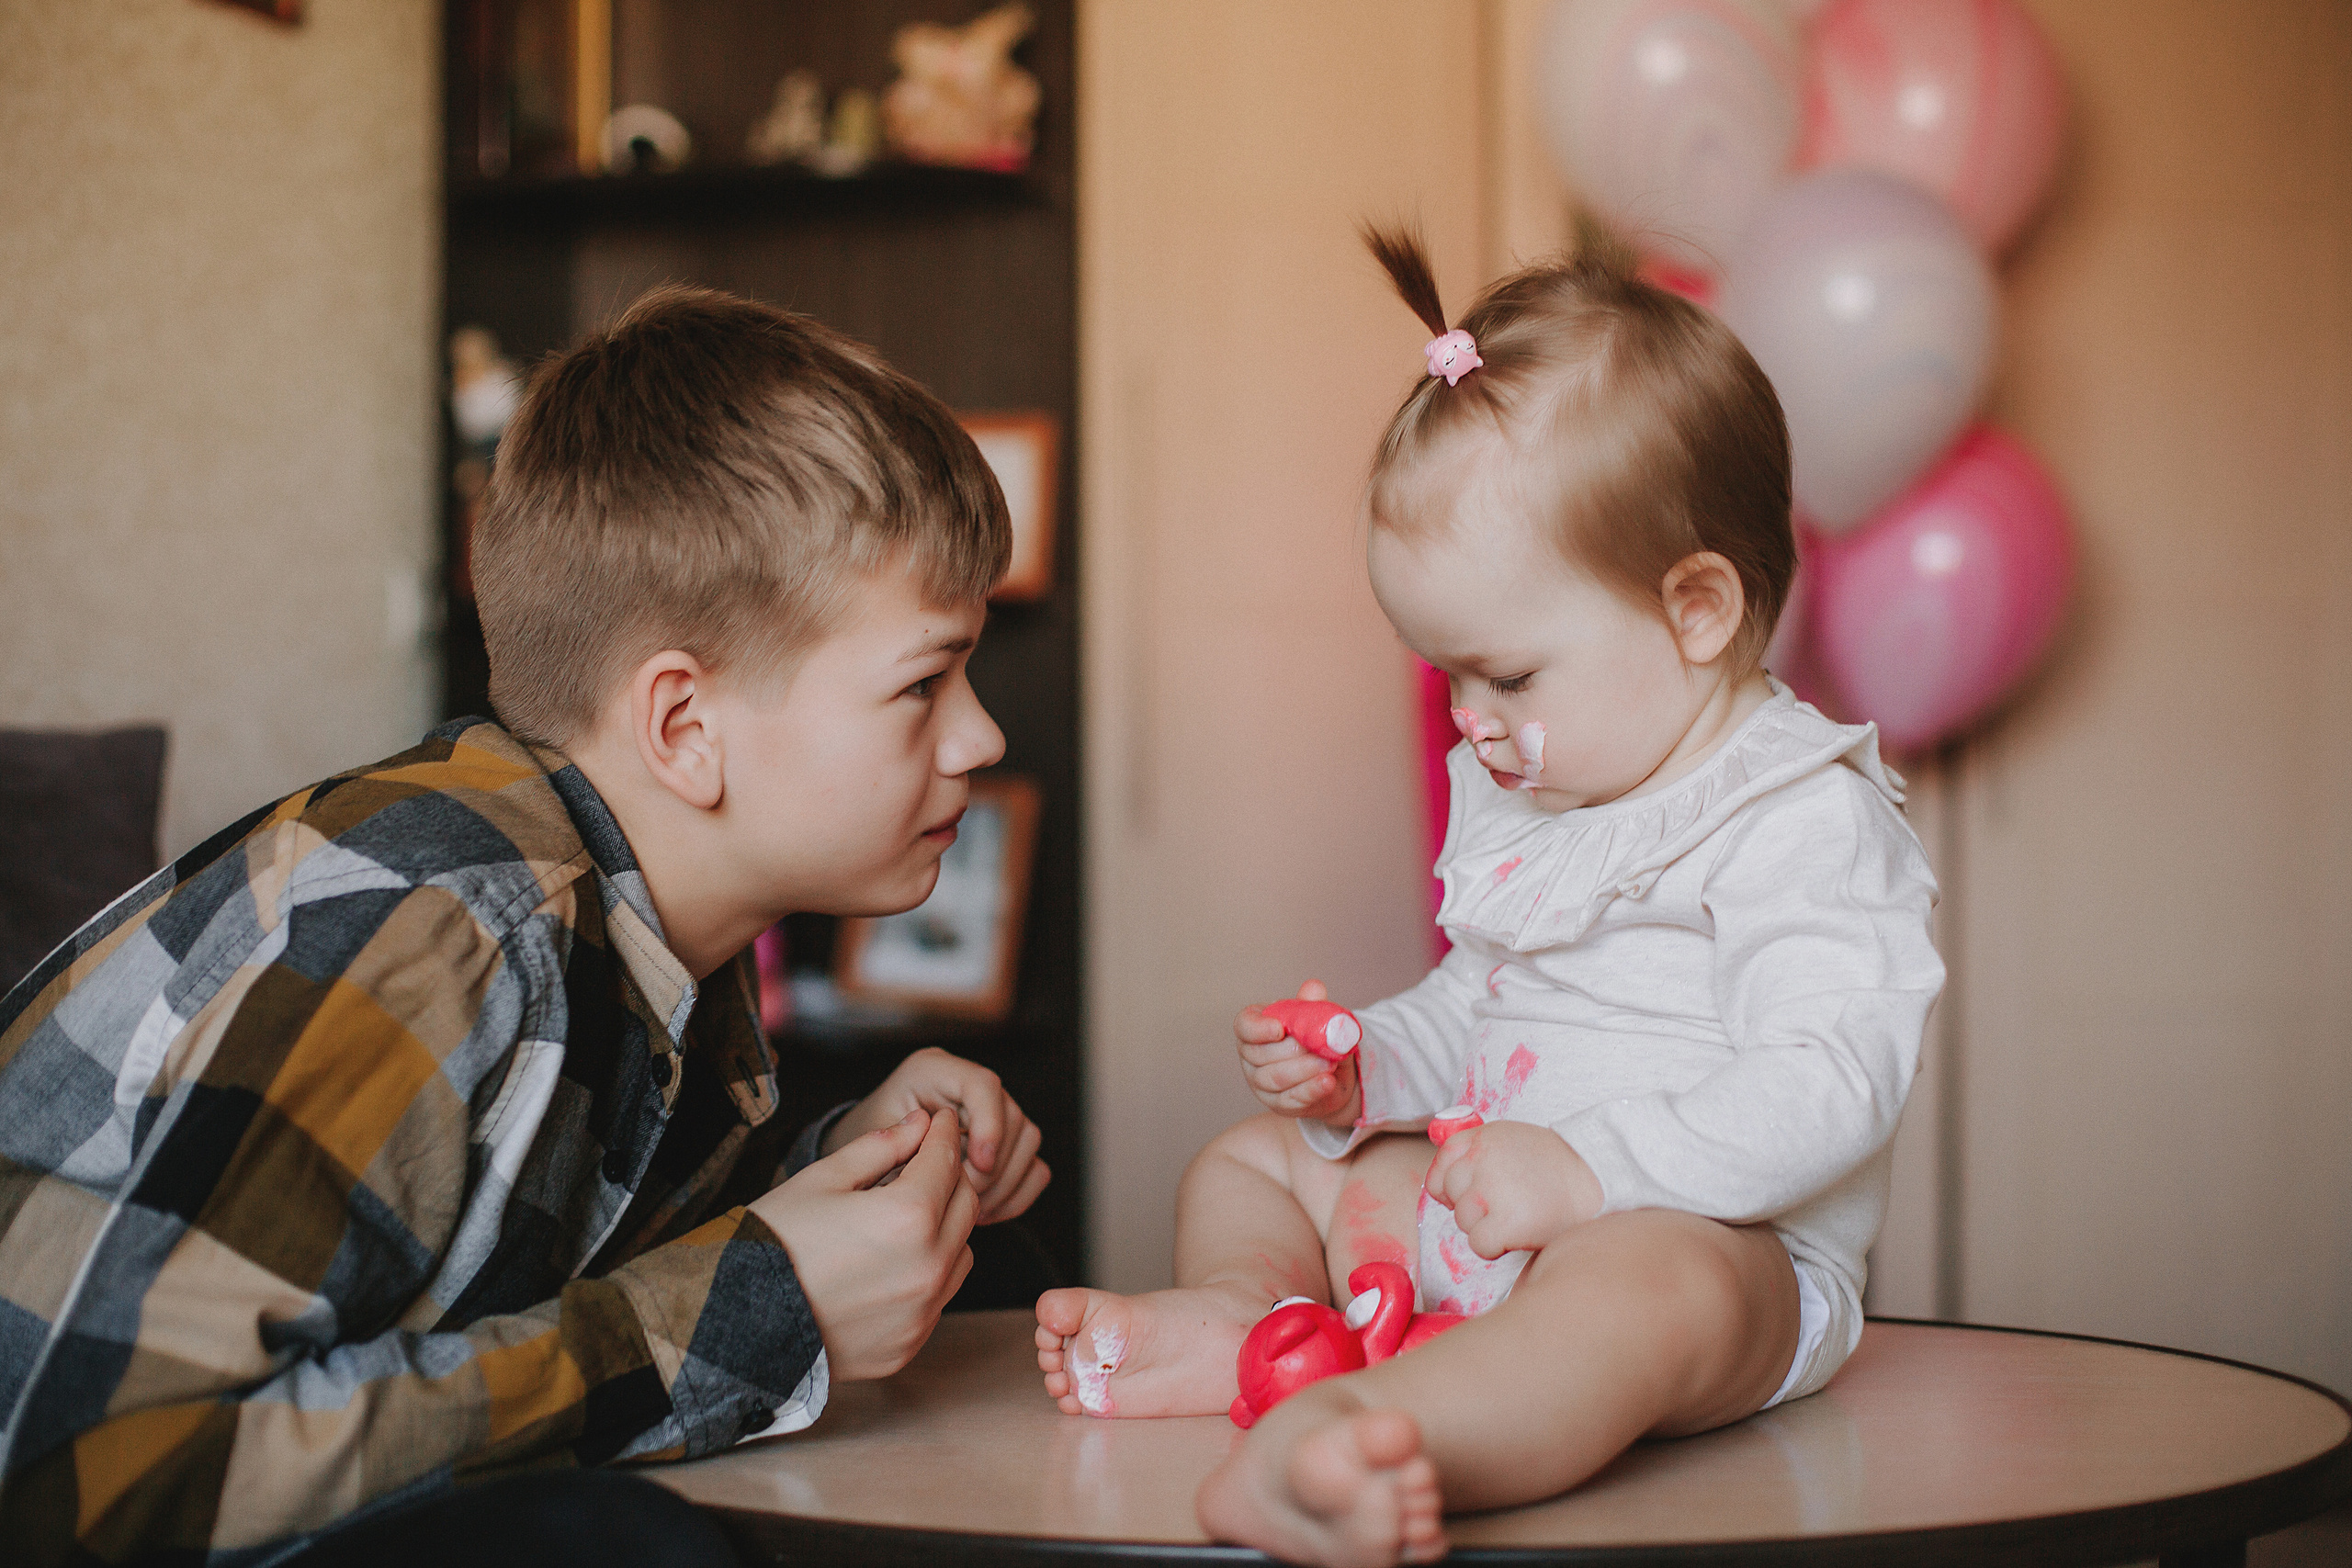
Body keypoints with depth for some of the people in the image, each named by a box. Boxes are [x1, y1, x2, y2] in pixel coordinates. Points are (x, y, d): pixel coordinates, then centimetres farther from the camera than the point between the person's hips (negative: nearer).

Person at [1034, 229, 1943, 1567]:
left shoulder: (1806, 821, -14)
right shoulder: (1522, 800, 15)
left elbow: (1830, 1083, -25)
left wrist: (1586, 1169, -31)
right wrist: (1362, 1074, 8)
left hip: (1723, 1242, -10)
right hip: (1492, 1217, 10)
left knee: (1645, 1282, -44)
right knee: (1257, 1155, 19)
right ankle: (1245, 1309, -14)